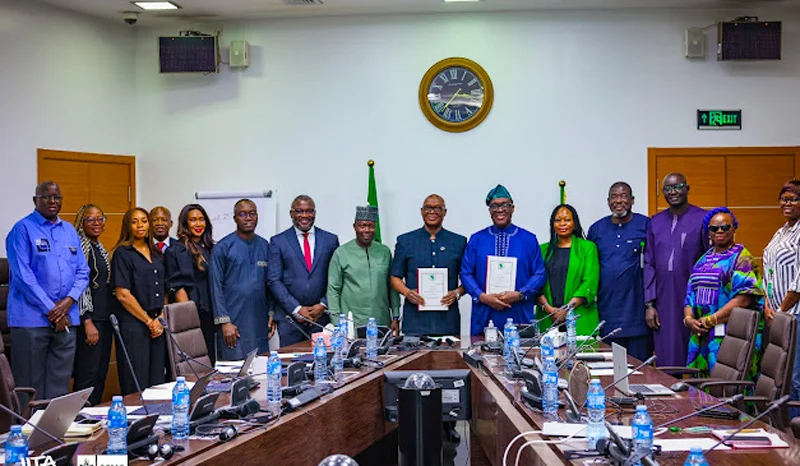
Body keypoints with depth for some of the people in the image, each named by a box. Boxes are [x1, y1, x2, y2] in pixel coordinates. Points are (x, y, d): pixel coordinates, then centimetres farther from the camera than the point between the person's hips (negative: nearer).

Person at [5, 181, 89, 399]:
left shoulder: (70, 231, 15)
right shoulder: (23, 229, -3)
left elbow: (82, 272, 13)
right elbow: (22, 275, -11)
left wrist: (68, 301, -6)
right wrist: (50, 310, -12)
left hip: (66, 319, 5)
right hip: (32, 319, -5)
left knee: (59, 386, 9)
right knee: (31, 388, -1)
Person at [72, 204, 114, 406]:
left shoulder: (100, 249, 17)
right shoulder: (79, 246, -9)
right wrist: (88, 322, -18)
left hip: (104, 319, 9)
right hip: (89, 320, -9)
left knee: (101, 373, 10)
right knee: (88, 376, -8)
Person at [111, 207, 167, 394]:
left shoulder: (155, 254, 16)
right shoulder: (122, 253, -4)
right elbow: (123, 295, -11)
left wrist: (161, 318, 2)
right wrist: (149, 321, -9)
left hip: (157, 325, 6)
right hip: (133, 325, -6)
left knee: (157, 382, 6)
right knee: (136, 384, -5)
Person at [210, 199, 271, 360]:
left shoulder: (264, 246, 11)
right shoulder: (222, 248, -3)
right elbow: (216, 287, -5)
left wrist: (271, 314, 8)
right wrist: (224, 322, -11)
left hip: (259, 323, 4)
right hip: (234, 323, -4)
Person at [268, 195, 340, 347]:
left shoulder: (330, 240, 9)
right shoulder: (278, 242, 4)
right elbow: (274, 280, -1)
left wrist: (324, 305, -5)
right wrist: (297, 309, -8)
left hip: (322, 316, 1)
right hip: (289, 317, -1)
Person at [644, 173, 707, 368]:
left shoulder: (702, 219, -2)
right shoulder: (656, 222, 11)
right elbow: (649, 265, 11)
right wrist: (649, 304, 5)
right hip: (664, 302, 4)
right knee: (667, 362, 6)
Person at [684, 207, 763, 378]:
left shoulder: (742, 258, -3)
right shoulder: (704, 260, 18)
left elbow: (744, 299, -14)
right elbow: (690, 294, 16)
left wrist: (710, 320, -15)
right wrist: (688, 318, -4)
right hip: (700, 335, 7)